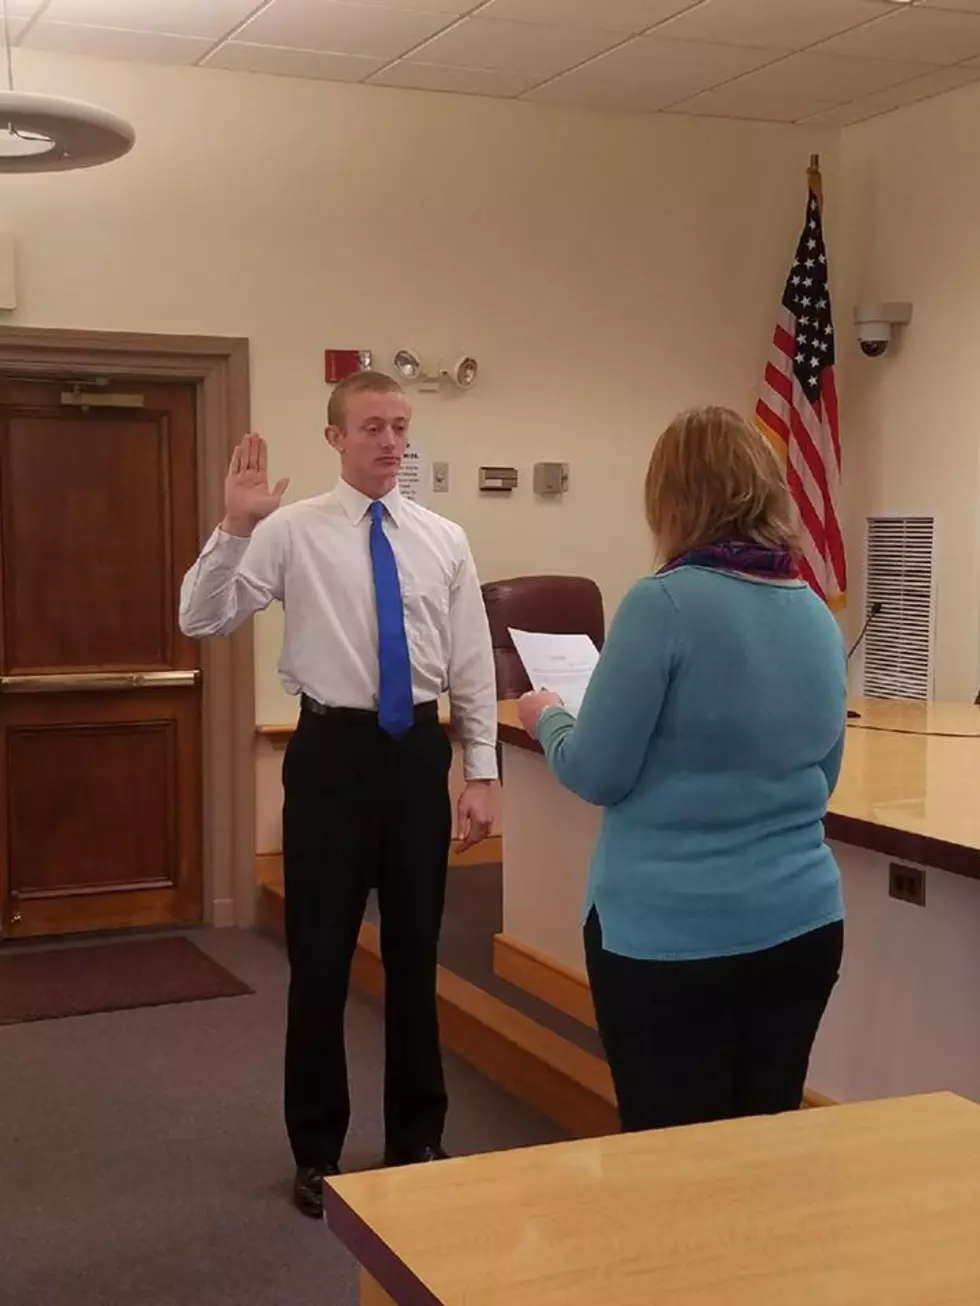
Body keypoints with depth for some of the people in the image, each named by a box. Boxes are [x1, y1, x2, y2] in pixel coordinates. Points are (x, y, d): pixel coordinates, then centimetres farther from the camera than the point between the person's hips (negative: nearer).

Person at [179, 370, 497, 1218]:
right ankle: (318, 1150, 23)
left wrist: (481, 773, 3)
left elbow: (473, 663, 7)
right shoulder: (293, 530, -4)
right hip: (333, 749, -3)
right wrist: (234, 527, -24)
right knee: (321, 955, 5)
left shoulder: (444, 539, 5)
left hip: (419, 751, 3)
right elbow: (202, 621, -11)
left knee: (415, 951, 14)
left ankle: (417, 1137, 31)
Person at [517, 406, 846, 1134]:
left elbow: (597, 773, -12)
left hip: (670, 936, -6)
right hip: (802, 926, 6)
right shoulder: (819, 617, 6)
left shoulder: (665, 605, -15)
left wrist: (545, 717, 7)